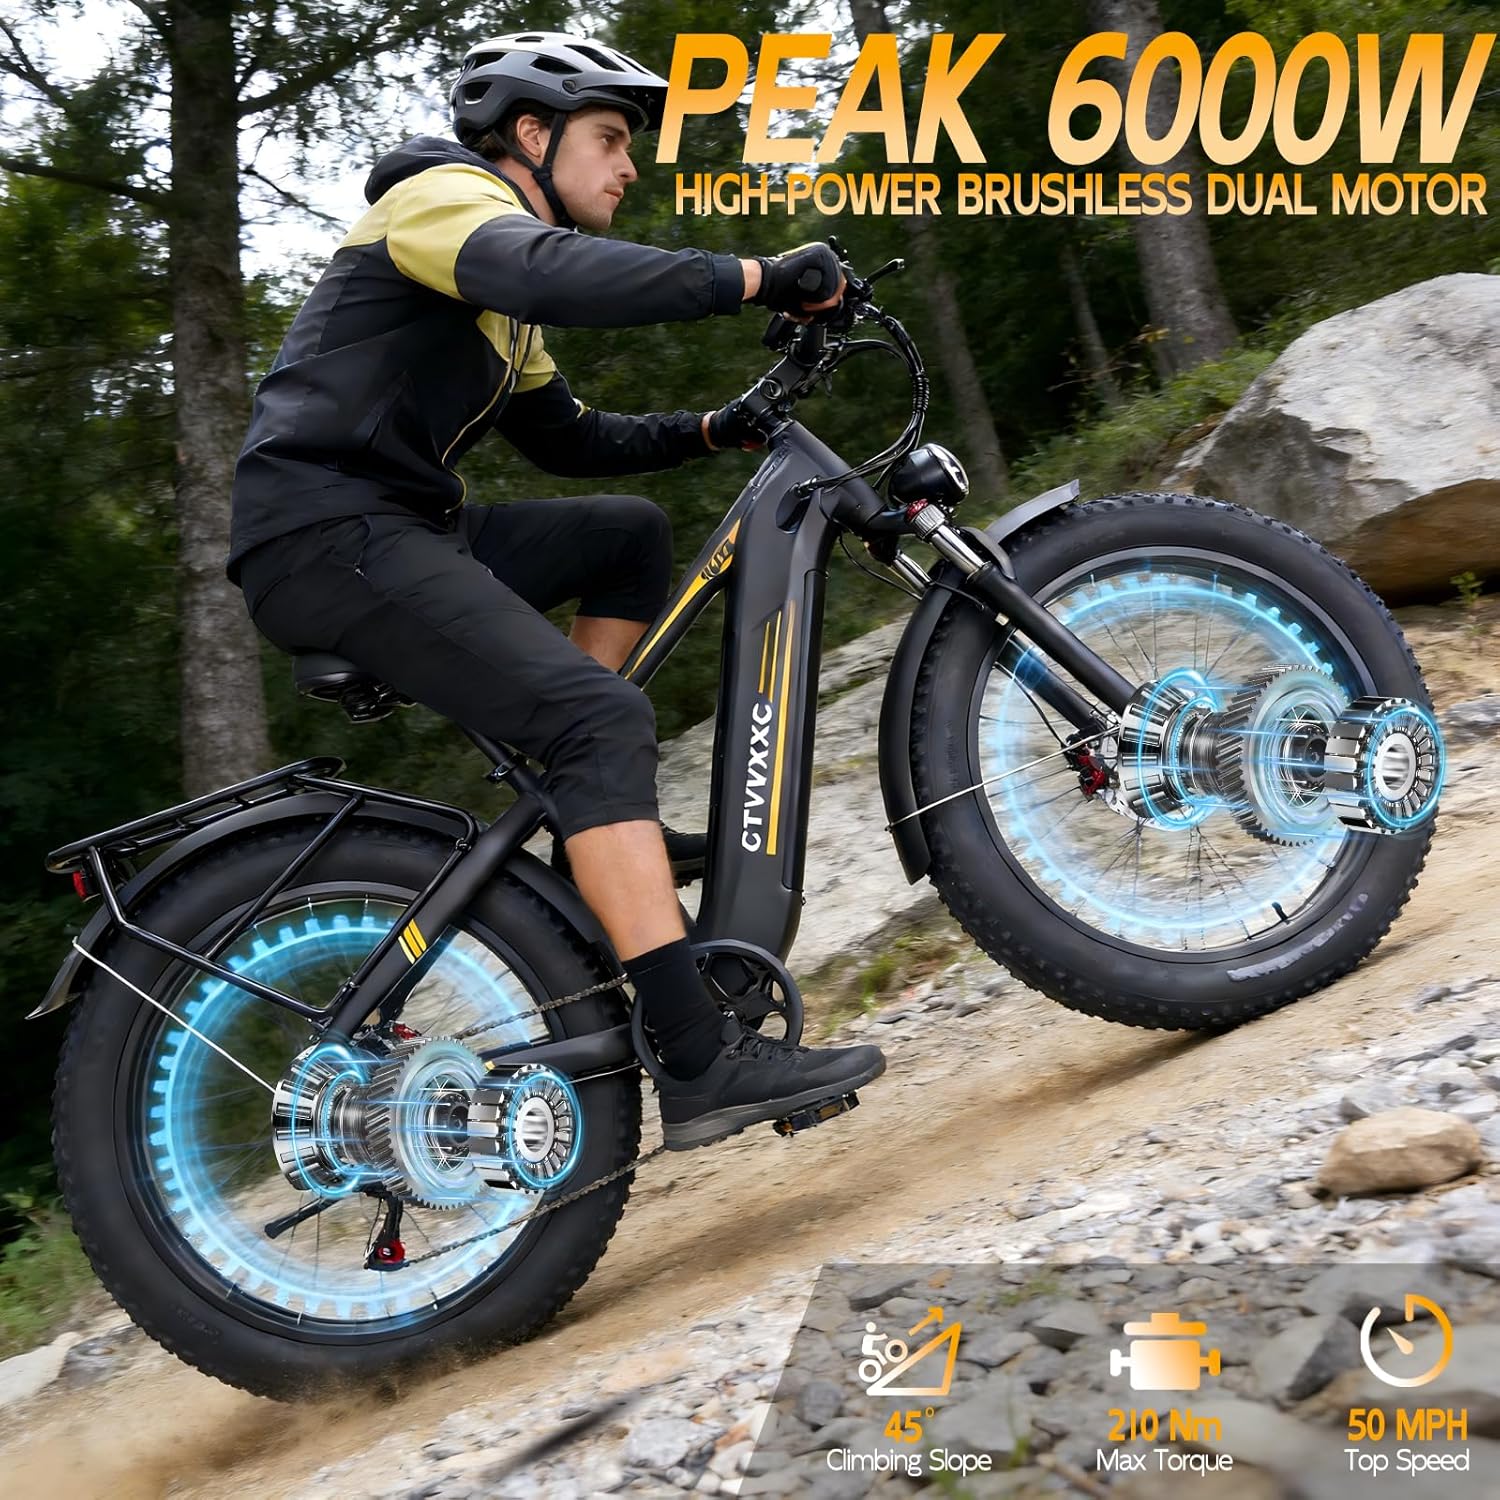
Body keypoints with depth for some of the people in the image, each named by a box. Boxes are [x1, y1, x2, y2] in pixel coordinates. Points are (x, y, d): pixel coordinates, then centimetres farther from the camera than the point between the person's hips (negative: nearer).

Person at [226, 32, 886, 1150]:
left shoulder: (500, 309, 26)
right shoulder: (444, 197, -5)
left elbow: (570, 438, 28)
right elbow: (551, 274, -27)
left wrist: (713, 430, 14)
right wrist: (761, 279, -28)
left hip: (403, 532, 10)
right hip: (328, 536, -10)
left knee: (631, 534, 16)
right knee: (603, 717, -22)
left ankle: (590, 812, 12)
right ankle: (704, 1063, -28)